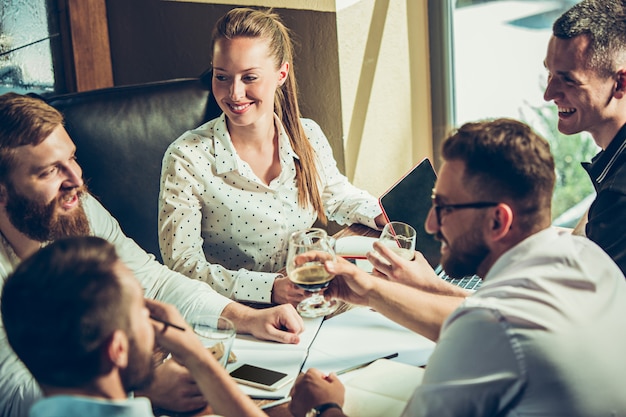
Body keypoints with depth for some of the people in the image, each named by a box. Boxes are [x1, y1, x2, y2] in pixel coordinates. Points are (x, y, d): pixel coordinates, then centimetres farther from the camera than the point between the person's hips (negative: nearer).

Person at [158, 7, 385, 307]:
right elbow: (183, 266, -16)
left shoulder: (309, 137, -1)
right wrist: (269, 287, -25)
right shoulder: (186, 159, -15)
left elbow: (337, 196, 21)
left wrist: (382, 215, 1)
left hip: (308, 303, 4)